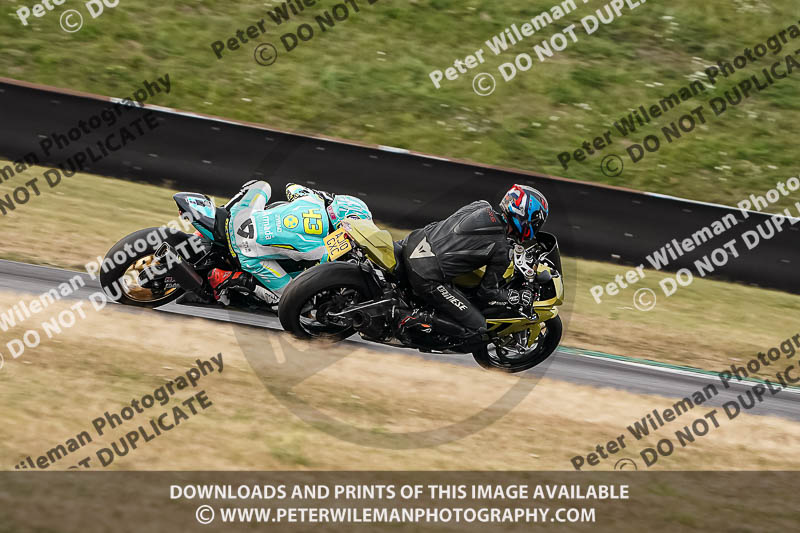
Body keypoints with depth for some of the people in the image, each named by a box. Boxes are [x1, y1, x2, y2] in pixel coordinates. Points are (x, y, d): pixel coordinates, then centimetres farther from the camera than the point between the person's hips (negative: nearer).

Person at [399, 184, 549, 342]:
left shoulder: (481, 206, 8)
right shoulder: (502, 252, -9)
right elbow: (487, 292, 0)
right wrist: (519, 297, 15)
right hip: (427, 278, -7)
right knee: (476, 328, 0)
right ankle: (414, 321, -7)